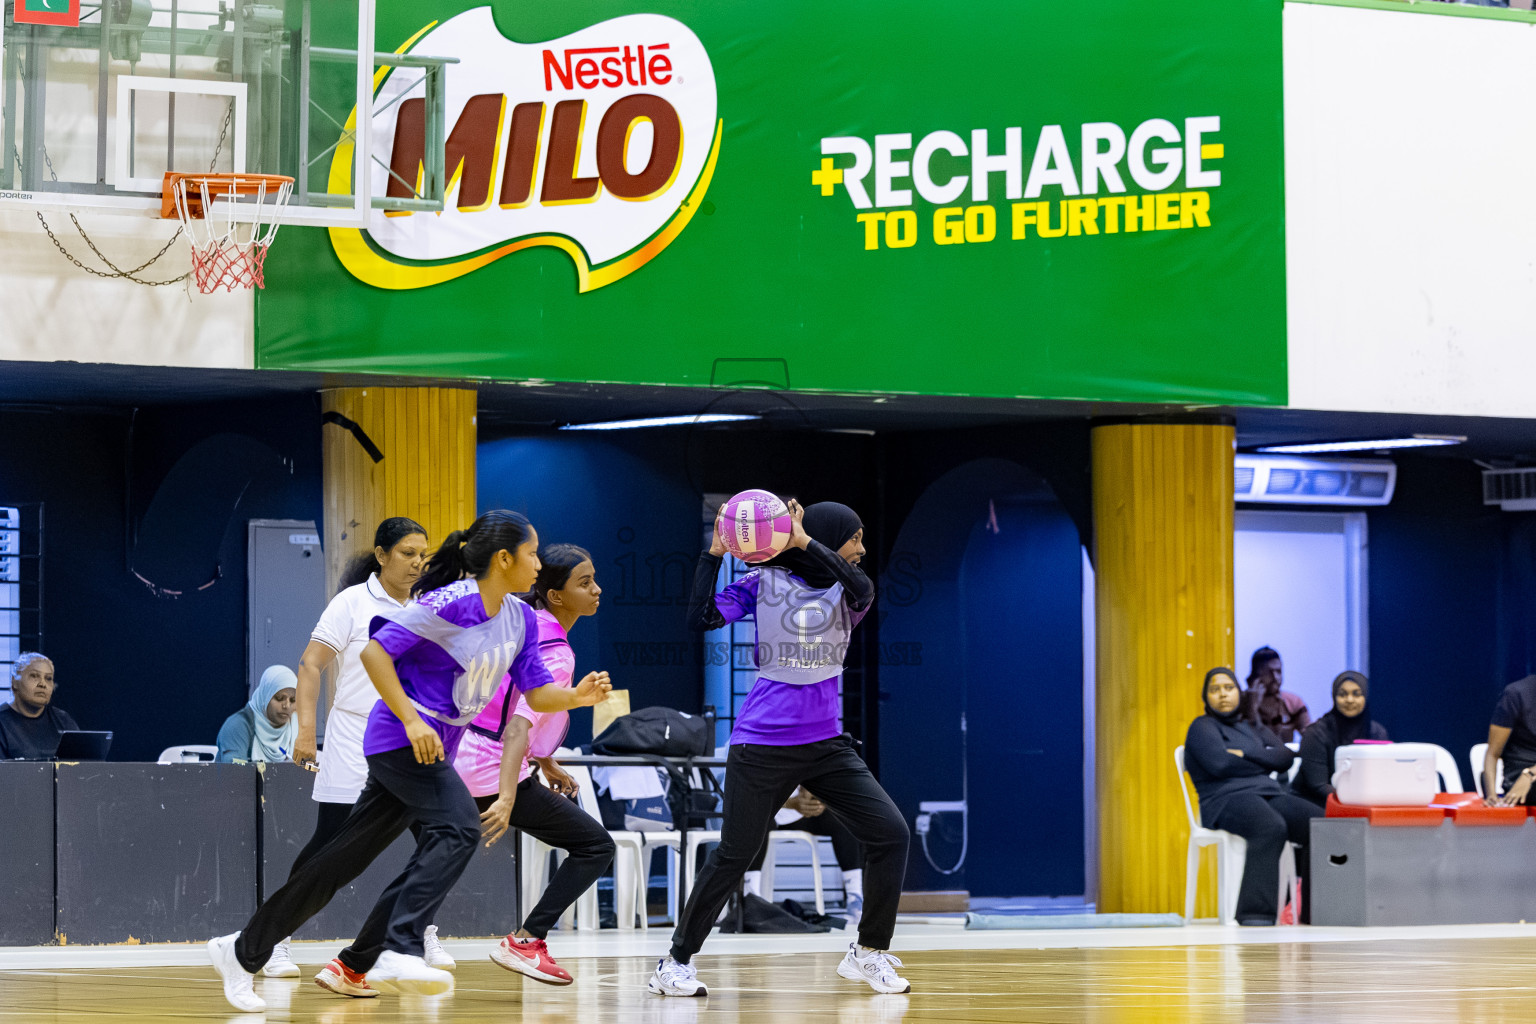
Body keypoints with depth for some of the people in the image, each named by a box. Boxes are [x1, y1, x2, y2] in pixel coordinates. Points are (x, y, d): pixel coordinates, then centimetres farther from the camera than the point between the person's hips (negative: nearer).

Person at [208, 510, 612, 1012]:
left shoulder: (520, 619, 8)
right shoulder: (450, 603, -17)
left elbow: (536, 693, 11)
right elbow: (374, 652, -18)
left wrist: (576, 696, -9)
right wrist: (412, 720, -23)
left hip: (433, 750, 8)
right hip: (401, 740, -8)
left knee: (344, 861, 10)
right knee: (458, 829, -28)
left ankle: (243, 952, 18)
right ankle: (399, 953, -34)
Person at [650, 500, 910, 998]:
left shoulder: (845, 593, 8)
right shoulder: (764, 583, -1)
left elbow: (861, 589, -17)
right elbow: (702, 617, -10)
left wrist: (804, 543, -21)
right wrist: (715, 553, -15)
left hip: (827, 742, 4)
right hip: (762, 745, -4)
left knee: (891, 833, -7)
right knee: (733, 856, -3)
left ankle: (869, 955, 6)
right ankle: (676, 963, 10)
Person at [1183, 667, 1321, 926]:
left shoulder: (1253, 728, 27)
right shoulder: (1203, 727, 10)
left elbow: (1286, 757, 9)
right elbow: (1219, 764, -10)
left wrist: (1245, 755, -4)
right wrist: (1263, 764, 4)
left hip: (1270, 794, 6)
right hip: (1227, 798, -6)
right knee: (1272, 827, -40)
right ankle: (1256, 912, -46)